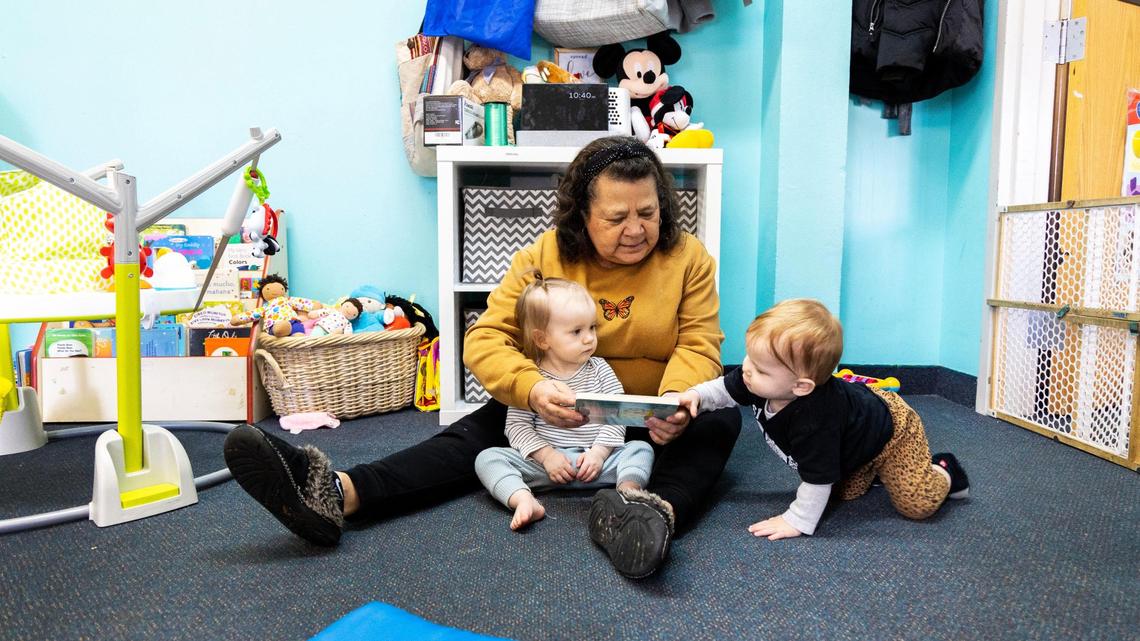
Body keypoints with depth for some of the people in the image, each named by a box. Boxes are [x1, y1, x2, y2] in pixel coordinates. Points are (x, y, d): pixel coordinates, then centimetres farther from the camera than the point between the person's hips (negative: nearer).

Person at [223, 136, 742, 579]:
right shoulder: (543, 257, -7)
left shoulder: (688, 257, -6)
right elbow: (484, 339, -13)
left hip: (654, 421, 0)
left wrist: (678, 399, -33)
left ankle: (660, 511, -58)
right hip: (560, 414, 0)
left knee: (719, 421, -29)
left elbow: (699, 344, -9)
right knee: (477, 431, -23)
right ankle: (336, 494, -41)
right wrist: (531, 388, -35)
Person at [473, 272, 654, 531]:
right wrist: (546, 455, -14)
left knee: (640, 449, -16)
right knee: (488, 458, -19)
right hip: (544, 461, -1)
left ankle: (628, 491, -39)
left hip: (597, 460, 2)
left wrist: (599, 451, -12)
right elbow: (517, 425, -3)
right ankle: (525, 501, -41)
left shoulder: (599, 369, 5)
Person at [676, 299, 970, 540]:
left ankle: (942, 470, 21)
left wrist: (797, 522, -31)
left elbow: (817, 479, -40)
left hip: (893, 431, -7)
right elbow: (726, 389, -6)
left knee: (919, 503, -7)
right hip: (855, 436, 7)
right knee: (845, 493, 16)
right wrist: (696, 396, -22)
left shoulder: (813, 419, -48)